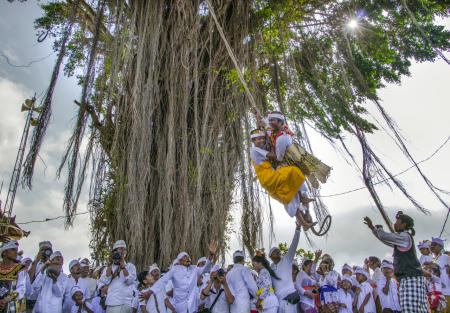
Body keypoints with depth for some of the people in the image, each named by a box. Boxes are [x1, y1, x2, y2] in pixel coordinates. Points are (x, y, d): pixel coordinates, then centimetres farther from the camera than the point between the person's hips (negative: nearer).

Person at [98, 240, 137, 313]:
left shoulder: (130, 266, 8)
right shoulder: (109, 267, 13)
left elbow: (130, 282, -8)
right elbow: (105, 281, -5)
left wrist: (123, 265, -11)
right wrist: (111, 264, -6)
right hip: (111, 303, 1)